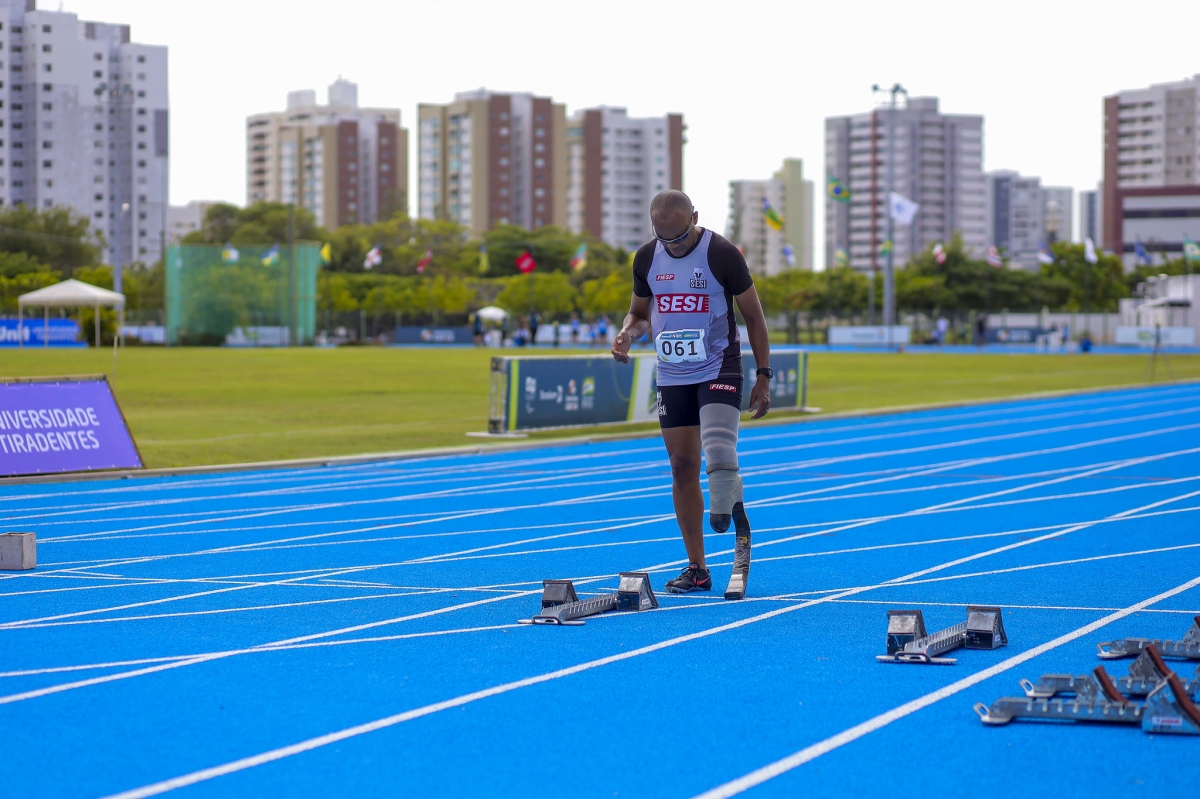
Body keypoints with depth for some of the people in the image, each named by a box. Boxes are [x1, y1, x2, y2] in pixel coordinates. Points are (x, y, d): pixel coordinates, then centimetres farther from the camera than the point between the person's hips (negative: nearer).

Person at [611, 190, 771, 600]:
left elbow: (754, 316, -3)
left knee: (718, 455, -24)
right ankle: (697, 568, 13)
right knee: (683, 469, 5)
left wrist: (764, 375, -6)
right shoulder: (646, 258, 3)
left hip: (719, 370, -5)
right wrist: (628, 333, -6)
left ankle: (739, 534, -1)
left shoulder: (722, 254, -11)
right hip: (672, 377, 5)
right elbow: (640, 312, 18)